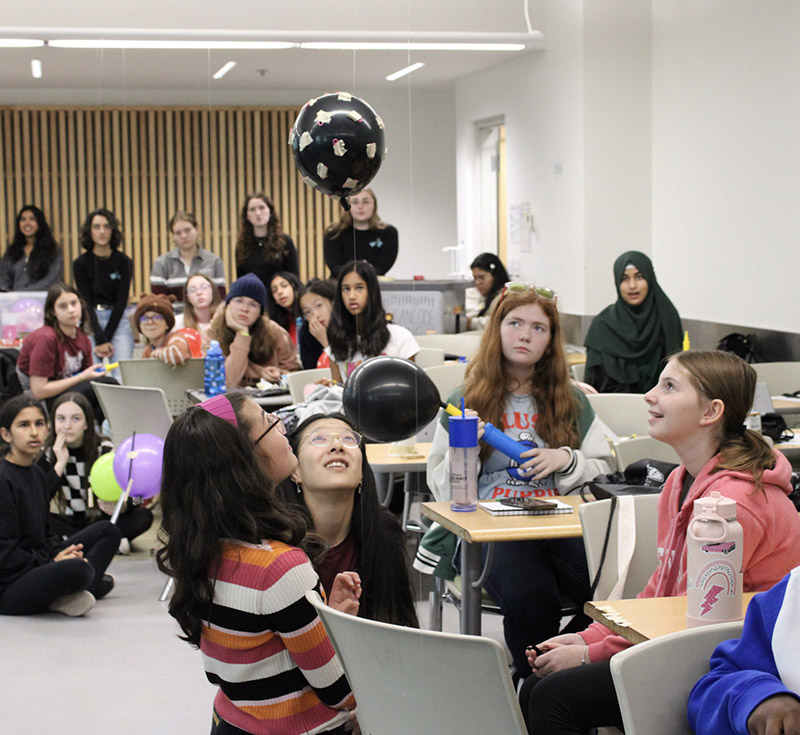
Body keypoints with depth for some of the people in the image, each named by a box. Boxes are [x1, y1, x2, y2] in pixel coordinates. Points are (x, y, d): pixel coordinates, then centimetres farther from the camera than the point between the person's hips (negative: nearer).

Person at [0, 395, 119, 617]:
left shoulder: (36, 473, 11)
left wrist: (62, 552, -3)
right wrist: (53, 563, -13)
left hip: (38, 564, 10)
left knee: (108, 531, 16)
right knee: (77, 569, -37)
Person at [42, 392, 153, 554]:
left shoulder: (104, 449, -8)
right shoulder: (48, 453, -6)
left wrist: (121, 506, -35)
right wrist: (60, 464, -22)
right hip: (70, 522, 0)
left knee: (144, 516, -26)